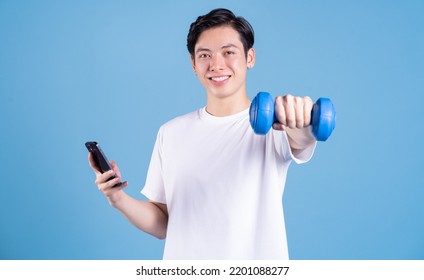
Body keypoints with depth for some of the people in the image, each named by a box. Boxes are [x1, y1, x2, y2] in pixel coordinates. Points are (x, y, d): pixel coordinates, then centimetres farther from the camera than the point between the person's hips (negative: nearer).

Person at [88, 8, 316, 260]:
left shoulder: (273, 123, -9)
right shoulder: (171, 133, 0)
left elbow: (301, 139, -32)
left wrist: (300, 122, -53)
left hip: (257, 262, -2)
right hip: (184, 262, 3)